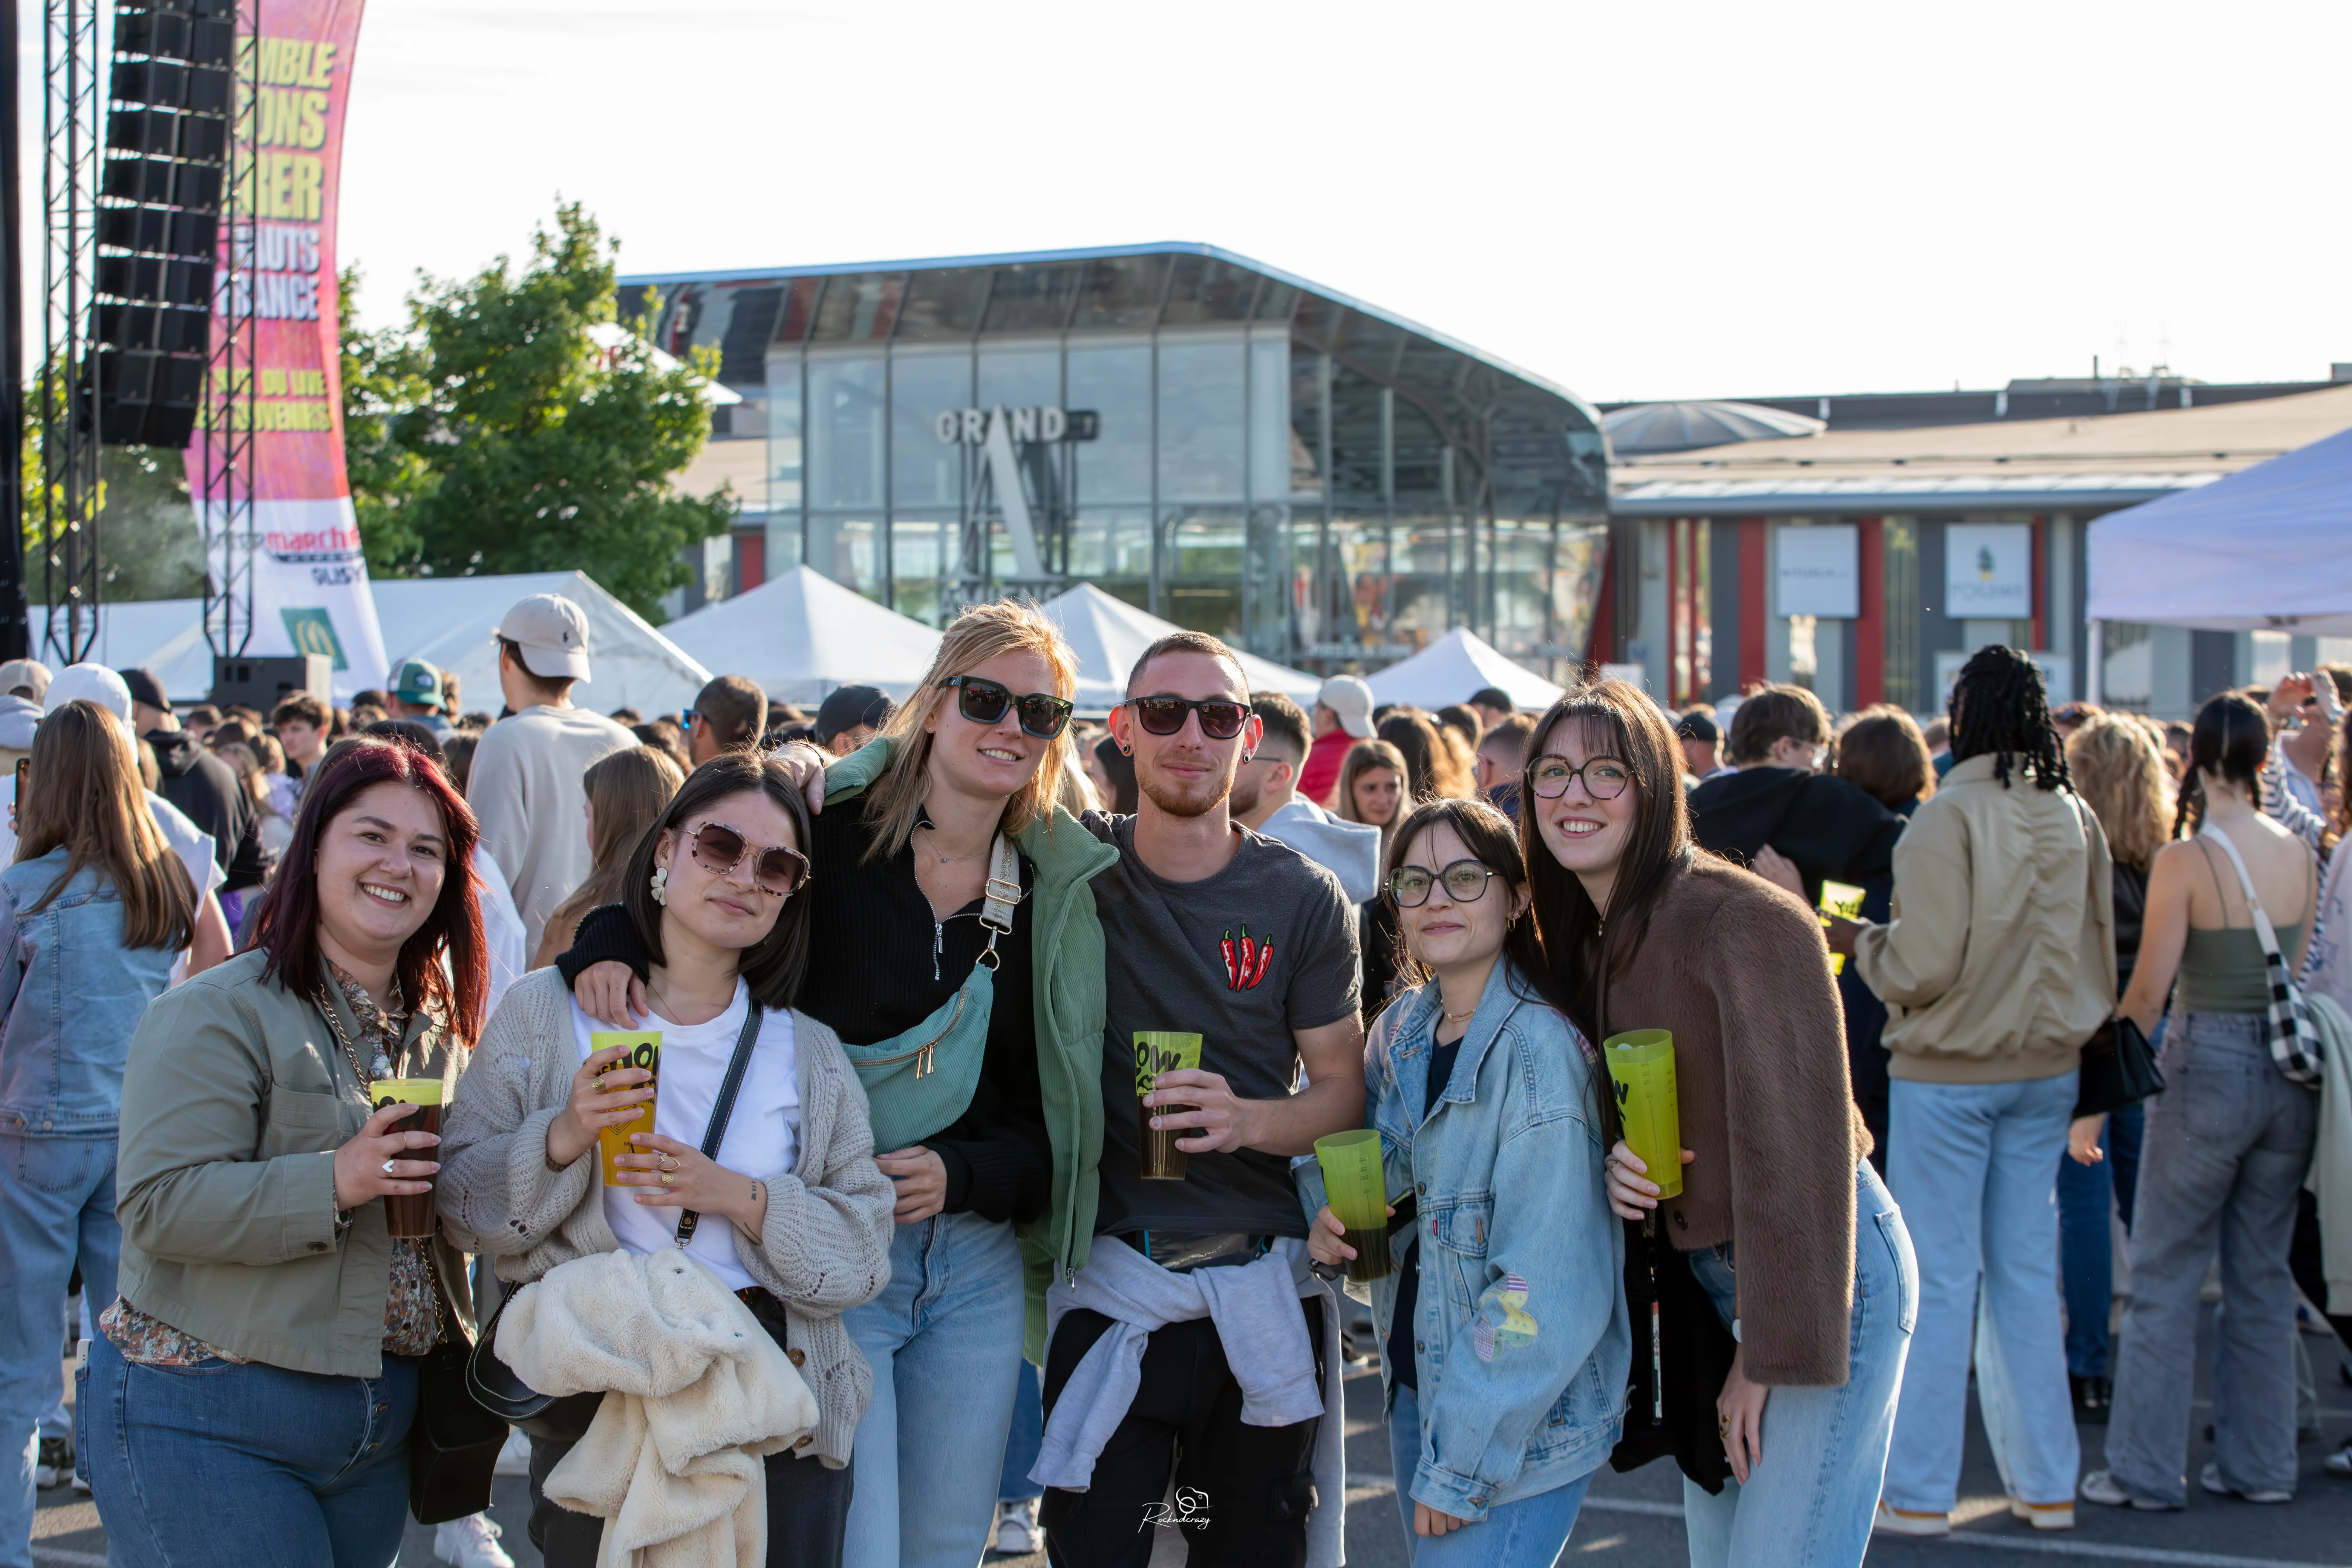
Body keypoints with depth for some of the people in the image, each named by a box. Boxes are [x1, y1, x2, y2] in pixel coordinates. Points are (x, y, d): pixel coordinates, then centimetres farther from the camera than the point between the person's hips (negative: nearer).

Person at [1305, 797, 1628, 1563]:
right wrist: (1330, 1216, -5)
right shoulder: (1403, 1029, 3)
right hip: (1416, 1385, 7)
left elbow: (1549, 1293, -22)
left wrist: (1461, 1462, -21)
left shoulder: (1542, 1050, -20)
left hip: (1521, 1430, -7)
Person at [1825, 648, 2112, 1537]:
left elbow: (1921, 969, -19)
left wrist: (1857, 940, -2)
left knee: (1939, 1278, 1)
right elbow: (2100, 954, 9)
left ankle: (1919, 1493, 7)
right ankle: (2046, 1485, 17)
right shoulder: (2074, 818, 1)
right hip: (2048, 1071, 5)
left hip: (1949, 1075, -5)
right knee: (2028, 1272, 13)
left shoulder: (1948, 817, -17)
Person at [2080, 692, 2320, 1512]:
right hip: (2290, 1073, 5)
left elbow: (2147, 992, -11)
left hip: (2209, 1067, -5)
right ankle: (2261, 1464, 19)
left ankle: (2147, 1470, 7)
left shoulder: (2185, 861, -14)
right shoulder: (2299, 855, 1)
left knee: (2165, 1278, 4)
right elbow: (2299, 972, 11)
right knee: (2263, 1275, 14)